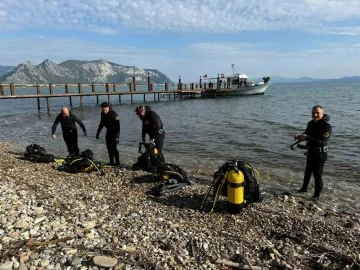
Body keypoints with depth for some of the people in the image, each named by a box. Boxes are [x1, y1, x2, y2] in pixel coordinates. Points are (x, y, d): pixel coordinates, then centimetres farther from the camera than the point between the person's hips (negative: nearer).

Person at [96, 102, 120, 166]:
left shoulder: (114, 114, -23)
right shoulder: (103, 113, 0)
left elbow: (118, 126, -25)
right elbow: (101, 123, 14)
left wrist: (117, 136, -31)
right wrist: (98, 132, 14)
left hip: (114, 131, -7)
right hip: (108, 131, 7)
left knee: (113, 147, -12)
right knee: (109, 147, 9)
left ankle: (117, 163, -4)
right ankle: (111, 162, 20)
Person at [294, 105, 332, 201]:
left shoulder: (327, 127, -21)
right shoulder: (311, 123, 2)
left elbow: (322, 142, -31)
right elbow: (306, 134, 14)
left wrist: (306, 138, -36)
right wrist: (300, 137, -11)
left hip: (320, 155, -8)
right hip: (310, 152, 8)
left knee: (317, 174, 0)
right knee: (308, 171, 22)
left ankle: (317, 194, 15)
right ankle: (304, 188, 41)